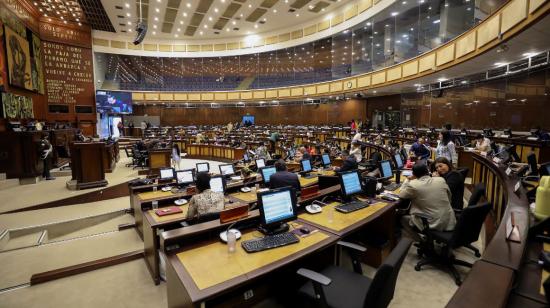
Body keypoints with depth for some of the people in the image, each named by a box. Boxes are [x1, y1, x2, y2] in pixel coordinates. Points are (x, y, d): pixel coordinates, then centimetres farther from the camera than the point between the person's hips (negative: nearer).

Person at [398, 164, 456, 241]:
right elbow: (449, 198, 14)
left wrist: (407, 180, 11)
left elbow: (401, 195, 2)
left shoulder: (413, 185, -15)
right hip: (449, 223, 6)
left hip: (432, 225, -6)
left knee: (403, 218, 16)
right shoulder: (441, 180, -1)